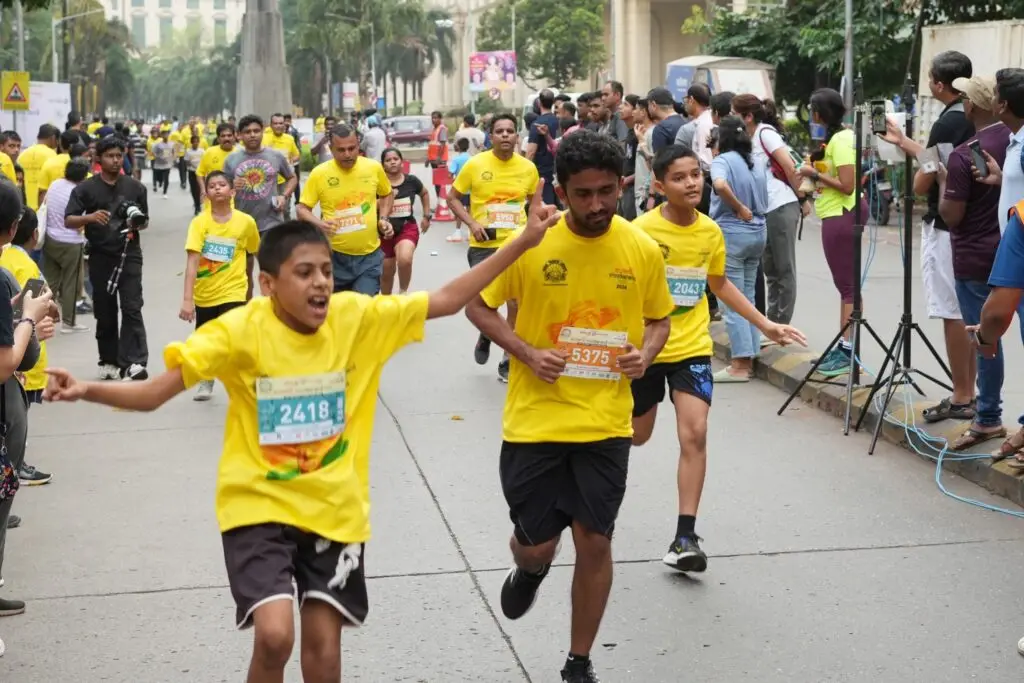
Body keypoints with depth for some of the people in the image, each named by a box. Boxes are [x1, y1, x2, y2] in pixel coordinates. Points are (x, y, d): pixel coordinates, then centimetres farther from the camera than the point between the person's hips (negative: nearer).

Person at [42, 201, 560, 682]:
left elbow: (447, 300, 0)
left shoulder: (359, 317, -7)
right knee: (275, 635, -20)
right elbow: (153, 393, -16)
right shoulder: (240, 330, -15)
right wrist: (87, 391, -34)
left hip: (335, 509, 3)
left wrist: (523, 243, -5)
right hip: (259, 505, -3)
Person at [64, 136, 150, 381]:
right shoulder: (85, 189, -1)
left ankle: (134, 362, -17)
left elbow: (145, 220, 14)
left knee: (132, 308, -11)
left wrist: (138, 224, -10)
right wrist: (90, 217, -25)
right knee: (105, 313, 9)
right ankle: (109, 361, 20)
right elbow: (68, 221, -6)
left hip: (129, 255, 0)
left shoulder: (135, 187, 5)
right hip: (100, 257, 0)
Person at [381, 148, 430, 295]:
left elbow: (424, 193, 19)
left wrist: (427, 216, 18)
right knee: (387, 271, 11)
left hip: (407, 227, 0)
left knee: (405, 260, -29)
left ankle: (403, 291, -3)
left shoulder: (411, 181, -3)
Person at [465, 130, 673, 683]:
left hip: (605, 424, 1)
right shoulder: (531, 245, -10)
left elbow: (659, 319, 12)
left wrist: (645, 353, -10)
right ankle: (528, 571, 45)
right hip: (535, 420, -1)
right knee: (536, 544, 5)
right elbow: (478, 306, 1)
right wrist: (526, 352, -14)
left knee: (594, 542, 4)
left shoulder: (643, 250, -4)